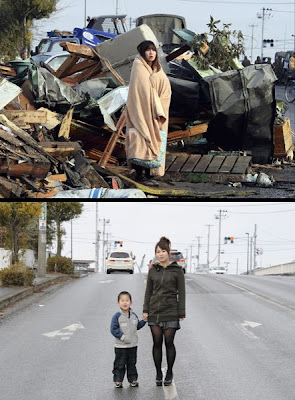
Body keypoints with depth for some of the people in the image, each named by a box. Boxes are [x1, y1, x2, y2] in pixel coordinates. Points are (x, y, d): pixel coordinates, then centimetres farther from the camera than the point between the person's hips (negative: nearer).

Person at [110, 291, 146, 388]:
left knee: (132, 363, 12)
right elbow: (113, 329, -14)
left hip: (132, 345, 5)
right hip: (120, 346, -5)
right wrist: (122, 337, -20)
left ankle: (133, 379, 21)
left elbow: (137, 326, 20)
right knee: (120, 364, 1)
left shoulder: (134, 315, 7)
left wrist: (144, 320, 8)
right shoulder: (117, 316, -10)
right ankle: (118, 380, 9)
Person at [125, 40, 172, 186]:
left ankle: (149, 174, 9)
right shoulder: (139, 68, -8)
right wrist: (158, 111, -18)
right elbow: (146, 91, -15)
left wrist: (161, 111, -1)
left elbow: (166, 90, 11)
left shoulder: (156, 69, 16)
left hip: (156, 115, 8)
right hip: (144, 112, -8)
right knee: (142, 143, -8)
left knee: (155, 144, 6)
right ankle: (140, 174, -4)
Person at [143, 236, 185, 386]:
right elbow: (148, 291, 10)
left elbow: (181, 292, -2)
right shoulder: (153, 270, 6)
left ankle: (169, 373, 15)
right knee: (157, 343, 3)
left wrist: (182, 313, -5)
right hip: (154, 312, 3)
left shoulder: (177, 270, -2)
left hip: (170, 312, -3)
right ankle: (158, 374, 13)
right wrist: (145, 310, 4)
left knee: (169, 342, 0)